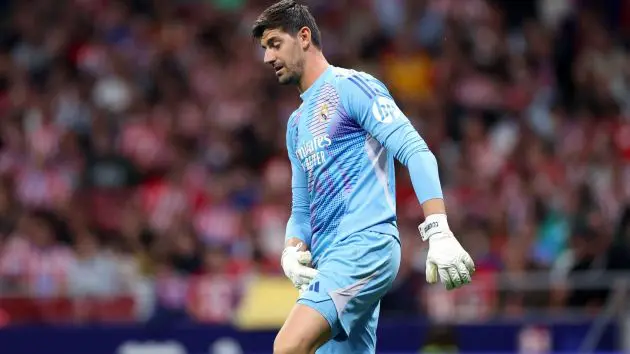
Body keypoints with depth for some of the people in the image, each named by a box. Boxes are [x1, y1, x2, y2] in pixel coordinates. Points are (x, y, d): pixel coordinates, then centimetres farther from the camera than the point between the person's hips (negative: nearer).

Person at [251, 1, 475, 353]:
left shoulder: (350, 86, -2)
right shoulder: (297, 123, 25)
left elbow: (416, 152, -12)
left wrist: (439, 233, -23)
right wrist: (292, 251, 5)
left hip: (365, 244, -9)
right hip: (330, 263, 9)